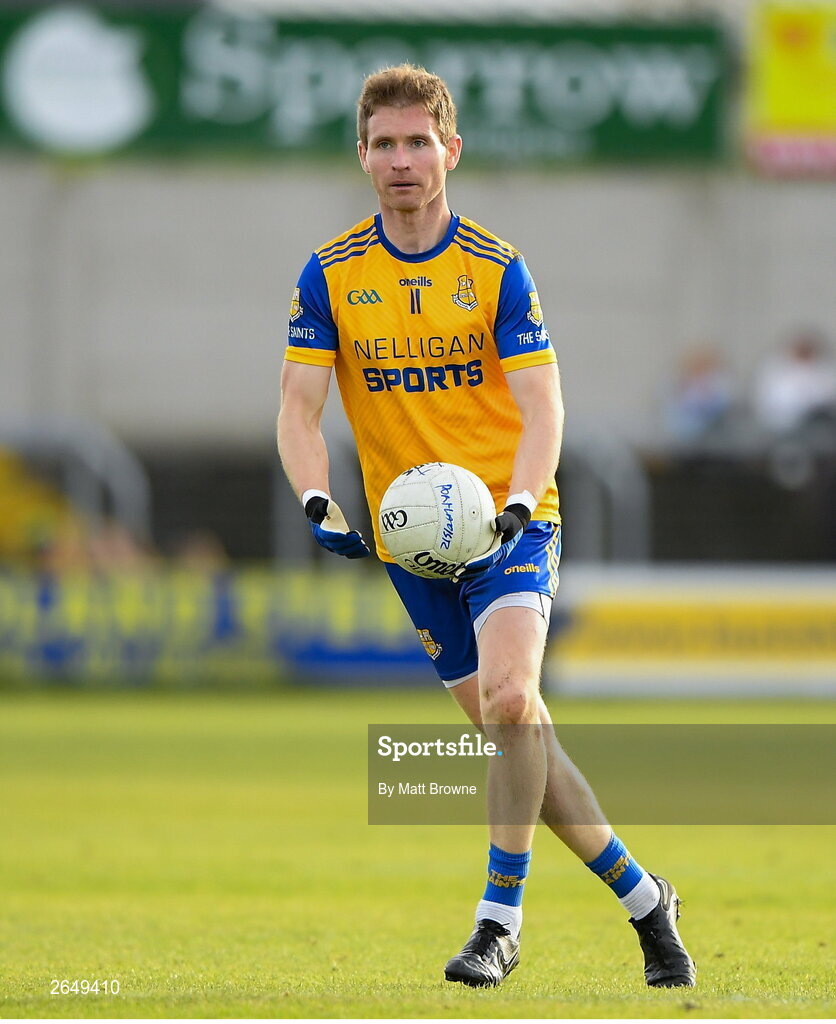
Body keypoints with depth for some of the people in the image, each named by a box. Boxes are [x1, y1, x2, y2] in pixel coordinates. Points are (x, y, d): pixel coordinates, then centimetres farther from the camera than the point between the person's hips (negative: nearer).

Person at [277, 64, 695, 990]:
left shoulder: (496, 270, -4)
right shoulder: (329, 276, 0)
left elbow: (541, 408, -7)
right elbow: (298, 410, -1)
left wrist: (516, 511, -24)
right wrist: (317, 502, -20)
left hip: (510, 526, -3)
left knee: (510, 698, -25)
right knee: (511, 732, 3)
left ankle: (500, 920, -18)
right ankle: (642, 898, 18)